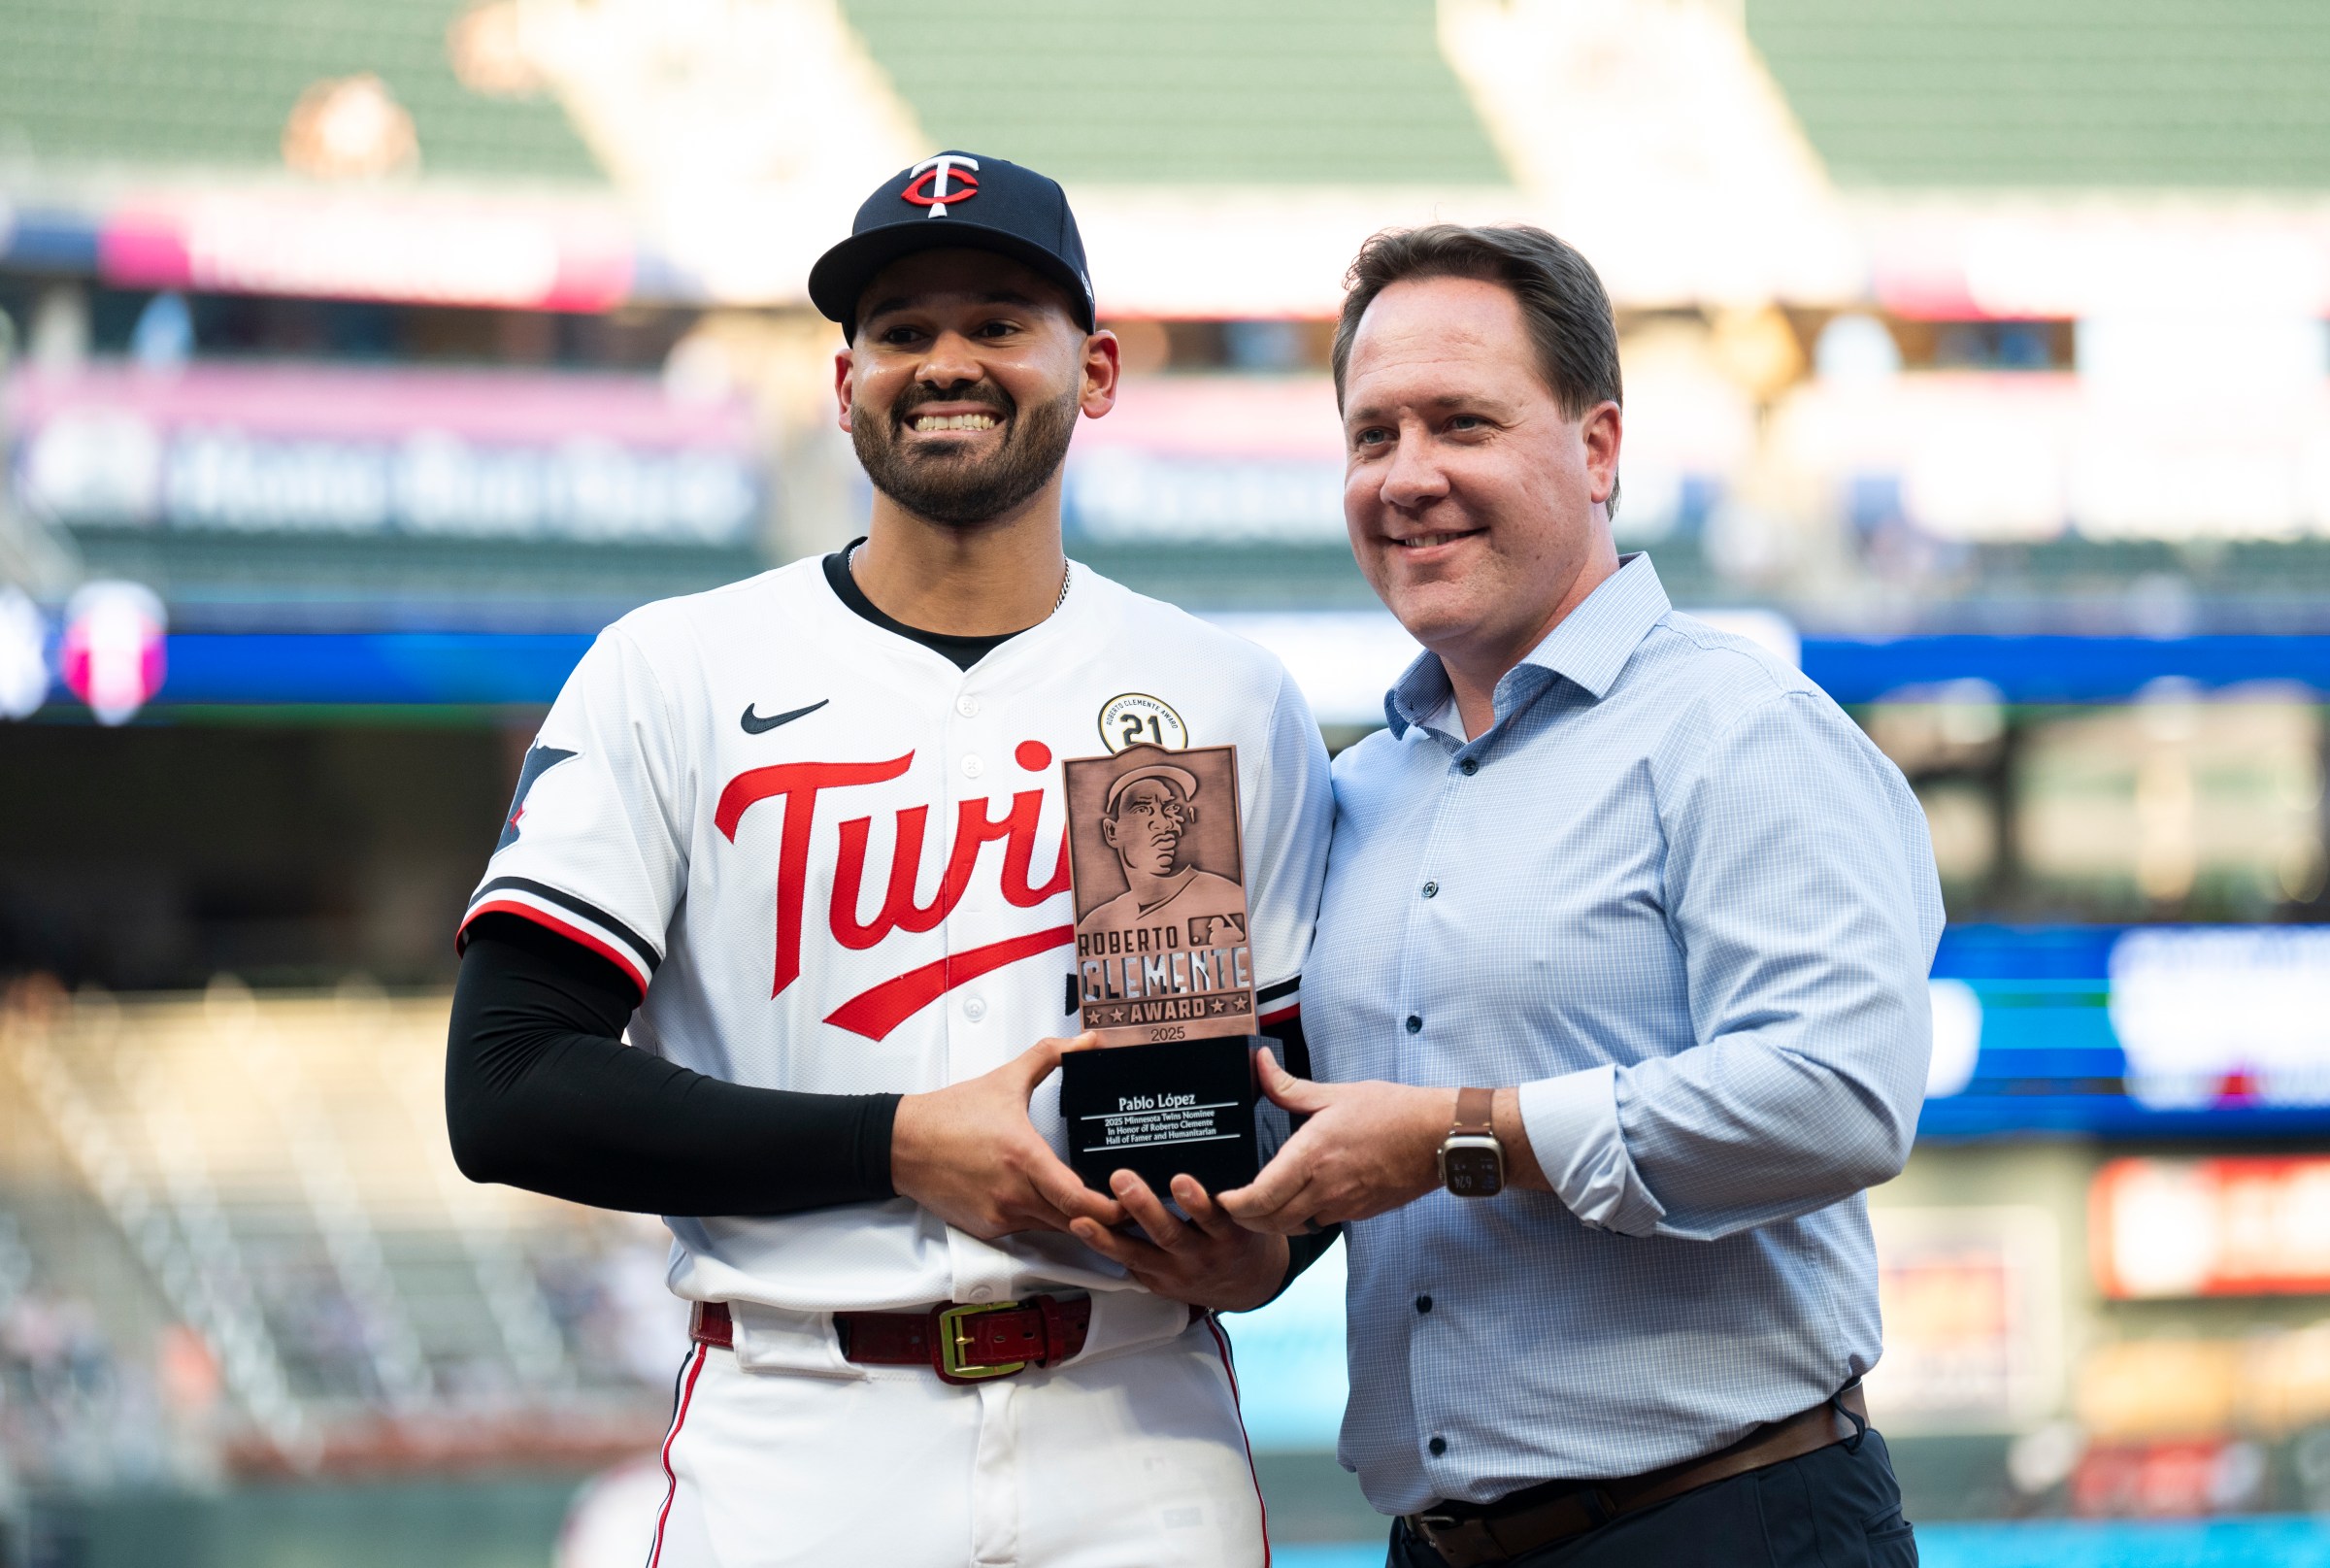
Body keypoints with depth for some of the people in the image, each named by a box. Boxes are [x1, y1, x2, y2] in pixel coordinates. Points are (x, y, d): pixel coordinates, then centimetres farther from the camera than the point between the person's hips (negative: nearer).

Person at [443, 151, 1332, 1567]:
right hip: (799, 1451, -2)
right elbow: (507, 1090, -4)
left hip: (1139, 1445, 2)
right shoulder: (668, 675, 3)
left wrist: (1253, 1249, -10)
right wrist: (900, 1147, -12)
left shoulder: (1230, 702, 10)